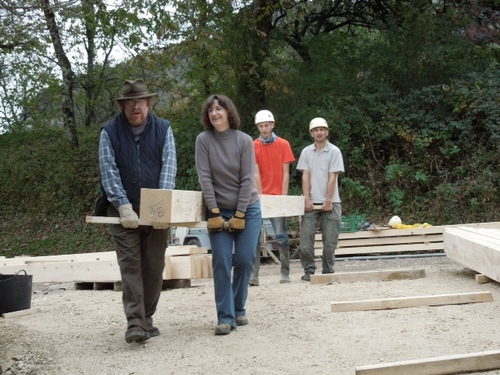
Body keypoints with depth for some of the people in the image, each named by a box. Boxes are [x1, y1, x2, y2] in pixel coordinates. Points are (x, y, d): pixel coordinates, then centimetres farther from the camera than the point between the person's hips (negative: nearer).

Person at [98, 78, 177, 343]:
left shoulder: (163, 129, 4)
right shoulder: (110, 132, 0)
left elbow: (169, 165, -5)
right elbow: (108, 171, -7)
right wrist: (123, 206, -19)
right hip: (123, 211, -2)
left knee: (154, 266, 6)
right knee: (130, 264, -10)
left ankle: (147, 318, 19)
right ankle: (135, 323, -13)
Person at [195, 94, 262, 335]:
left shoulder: (244, 140, -7)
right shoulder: (204, 140, -6)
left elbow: (247, 180, -9)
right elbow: (205, 177, -9)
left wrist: (239, 215, -13)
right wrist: (214, 212, -14)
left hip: (247, 209, 0)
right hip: (218, 209, 0)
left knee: (245, 260, -2)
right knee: (221, 262, -7)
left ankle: (238, 309, 17)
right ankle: (225, 317, -3)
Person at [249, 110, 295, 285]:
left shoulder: (283, 144, 2)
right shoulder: (253, 146, 2)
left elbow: (285, 173, 0)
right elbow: (256, 174, -3)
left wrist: (284, 196, -8)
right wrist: (260, 196, -12)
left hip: (278, 196, -1)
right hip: (260, 197, 1)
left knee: (281, 235, 0)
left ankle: (285, 273, 4)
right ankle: (253, 274, -3)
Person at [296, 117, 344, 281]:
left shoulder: (334, 151, 0)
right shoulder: (306, 152, 7)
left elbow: (332, 178, -5)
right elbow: (305, 177, 3)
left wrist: (328, 201, -10)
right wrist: (307, 199, -6)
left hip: (330, 202, -2)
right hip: (311, 202, 2)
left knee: (330, 240, 0)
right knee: (306, 237, -4)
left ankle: (327, 271, 11)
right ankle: (309, 270, 6)